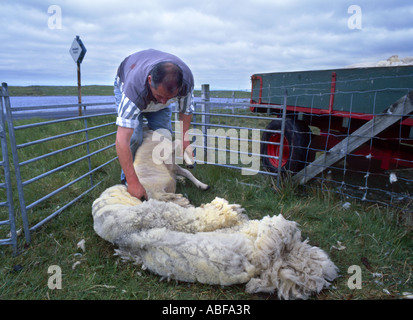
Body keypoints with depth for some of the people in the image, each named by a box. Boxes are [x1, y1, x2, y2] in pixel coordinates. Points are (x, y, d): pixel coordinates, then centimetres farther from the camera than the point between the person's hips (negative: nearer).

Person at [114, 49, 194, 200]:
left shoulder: (186, 80, -36)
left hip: (159, 87, 4)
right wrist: (133, 183, -53)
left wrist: (184, 139, -20)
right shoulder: (134, 88, -49)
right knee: (134, 136, -22)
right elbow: (122, 141, -51)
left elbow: (186, 110, -13)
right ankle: (126, 181, -1)